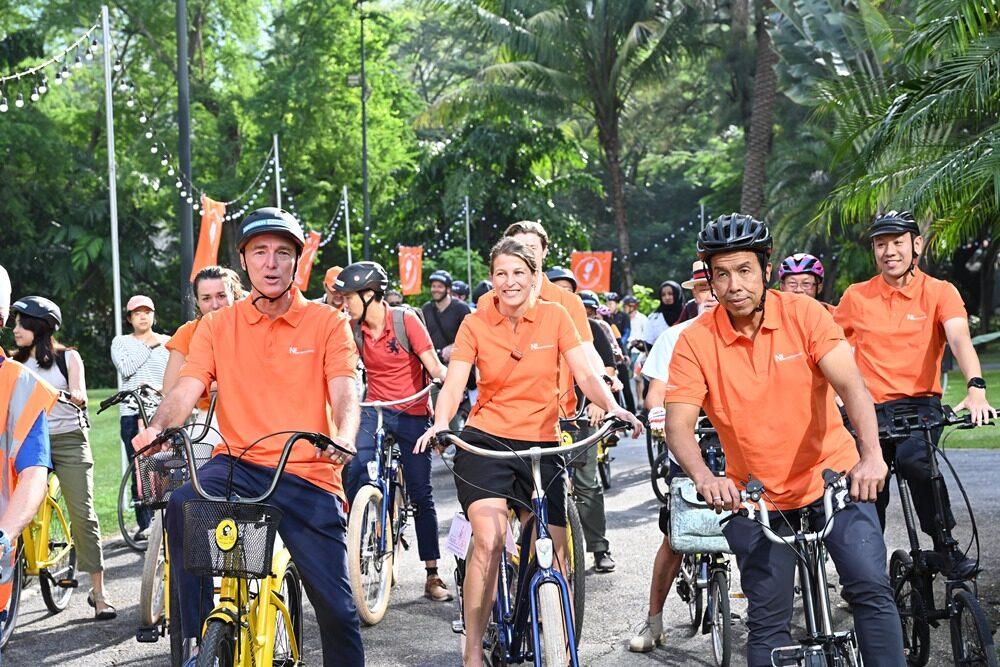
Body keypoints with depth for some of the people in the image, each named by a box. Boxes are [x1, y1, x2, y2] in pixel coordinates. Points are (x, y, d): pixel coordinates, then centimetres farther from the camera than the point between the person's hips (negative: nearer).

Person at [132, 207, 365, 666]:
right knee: (183, 504, -32)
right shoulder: (217, 326, 9)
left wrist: (344, 436, -31)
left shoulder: (328, 323, 4)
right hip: (238, 463, 1)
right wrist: (157, 427, -25)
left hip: (308, 473, -1)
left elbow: (344, 392, -8)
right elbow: (186, 389, -3)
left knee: (336, 606, -5)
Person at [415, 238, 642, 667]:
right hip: (485, 441, -2)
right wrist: (440, 423, -28)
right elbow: (453, 386, -8)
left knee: (555, 552, 1)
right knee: (488, 541, -21)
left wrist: (613, 409, -23)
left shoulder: (554, 317, 1)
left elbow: (586, 375, -4)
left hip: (541, 445, 2)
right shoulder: (475, 325, -1)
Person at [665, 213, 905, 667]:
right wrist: (705, 478, -37)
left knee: (871, 588, -14)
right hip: (756, 494, 0)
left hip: (831, 476, 0)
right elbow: (678, 425, -16)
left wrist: (871, 456, -37)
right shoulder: (695, 341, -11)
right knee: (768, 619, 2)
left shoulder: (804, 314, -11)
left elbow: (850, 387, -20)